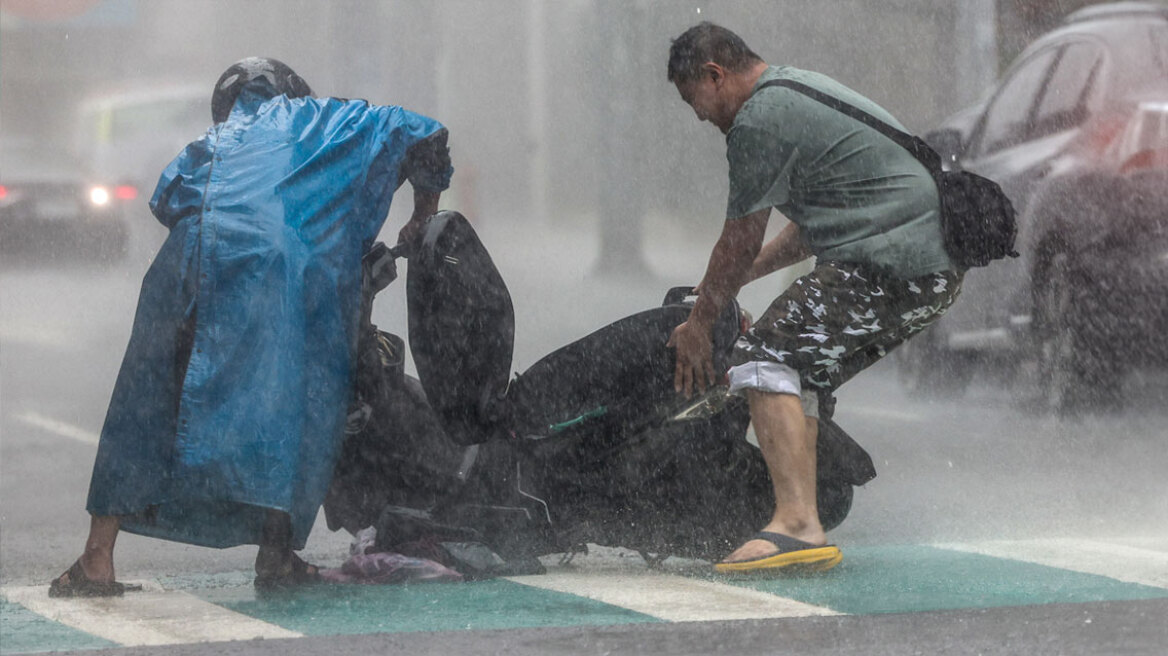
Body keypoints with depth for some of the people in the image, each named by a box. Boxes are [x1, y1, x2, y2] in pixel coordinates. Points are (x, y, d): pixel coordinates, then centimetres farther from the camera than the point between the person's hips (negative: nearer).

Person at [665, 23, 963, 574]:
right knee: (804, 374, 16)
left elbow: (740, 245, -3)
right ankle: (803, 527, 12)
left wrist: (698, 324, 10)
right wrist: (736, 278, 33)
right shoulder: (804, 89, 25)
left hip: (886, 262, -11)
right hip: (937, 265, 11)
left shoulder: (759, 120, -7)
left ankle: (798, 524, -25)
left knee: (766, 359, -13)